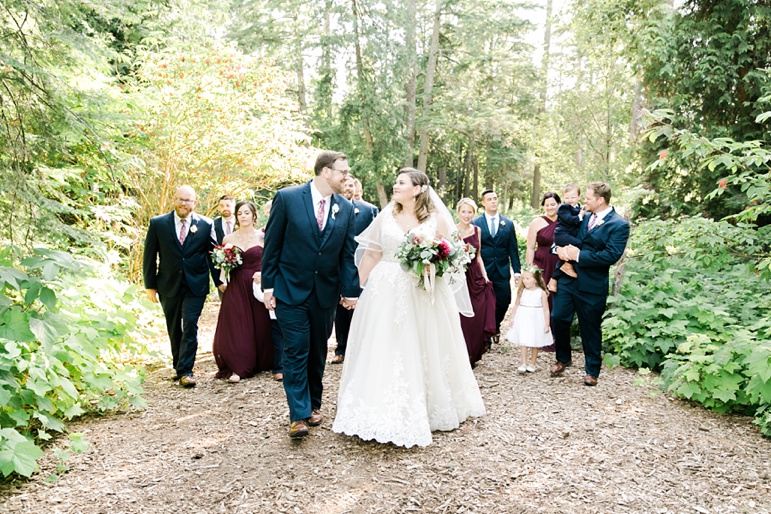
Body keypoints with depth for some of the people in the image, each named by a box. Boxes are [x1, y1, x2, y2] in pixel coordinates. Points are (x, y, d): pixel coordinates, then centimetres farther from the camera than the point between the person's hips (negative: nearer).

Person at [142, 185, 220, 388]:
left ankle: (185, 371, -3)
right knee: (174, 329, 13)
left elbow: (212, 254, 5)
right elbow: (149, 256, 2)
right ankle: (178, 366, 28)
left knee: (190, 326, -9)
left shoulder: (206, 225, -1)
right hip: (168, 286, 2)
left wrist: (219, 280, 3)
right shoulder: (158, 223, 0)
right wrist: (150, 285, -1)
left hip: (196, 285, -1)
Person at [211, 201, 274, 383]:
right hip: (236, 287, 1)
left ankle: (262, 362, 24)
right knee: (236, 325, -1)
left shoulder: (263, 237, 1)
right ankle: (238, 367, 6)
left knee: (260, 325, 6)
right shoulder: (228, 238, 5)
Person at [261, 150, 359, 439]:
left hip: (325, 293, 4)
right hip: (290, 289, -3)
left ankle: (313, 405, 29)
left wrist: (351, 291, -2)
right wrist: (268, 285, -6)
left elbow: (348, 253, 4)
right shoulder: (287, 198, -8)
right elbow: (272, 245, -4)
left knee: (318, 351, 14)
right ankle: (298, 415, 3)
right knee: (296, 351, -3)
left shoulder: (346, 209, 2)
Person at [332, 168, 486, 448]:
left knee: (422, 351, 6)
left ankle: (422, 411, 23)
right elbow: (371, 254, 7)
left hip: (422, 295, -1)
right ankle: (382, 412, 15)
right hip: (386, 291, 2)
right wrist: (359, 287, 5)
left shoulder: (436, 219, 1)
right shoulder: (386, 216, 6)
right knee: (382, 350, 2)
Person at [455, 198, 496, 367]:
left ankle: (473, 355, 21)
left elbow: (478, 256, 15)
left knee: (478, 318, 4)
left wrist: (484, 275, 7)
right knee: (462, 319, -2)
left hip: (476, 278, 4)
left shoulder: (477, 230, 9)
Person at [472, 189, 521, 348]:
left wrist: (517, 270, 2)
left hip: (502, 271, 2)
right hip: (482, 271, -2)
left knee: (504, 302, 3)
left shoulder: (508, 224, 8)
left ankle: (495, 326, 33)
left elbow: (513, 250, 8)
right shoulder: (475, 223, -1)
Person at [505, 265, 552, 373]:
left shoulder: (541, 292, -8)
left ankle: (532, 364, 21)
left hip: (536, 321, -1)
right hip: (523, 320, 1)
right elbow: (516, 305, 9)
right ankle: (523, 364, 3)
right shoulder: (522, 291, 0)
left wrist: (547, 324, -6)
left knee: (535, 343, 8)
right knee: (523, 342, -3)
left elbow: (546, 310, -5)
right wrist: (512, 318, 5)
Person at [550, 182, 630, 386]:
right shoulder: (581, 217, 7)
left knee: (591, 329, 8)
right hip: (567, 278, 5)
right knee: (558, 318, 4)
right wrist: (560, 247, -7)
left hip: (591, 286, -5)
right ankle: (563, 359, 28)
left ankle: (592, 371, 25)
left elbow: (611, 255, -20)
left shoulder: (619, 225, -10)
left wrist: (579, 256, -18)